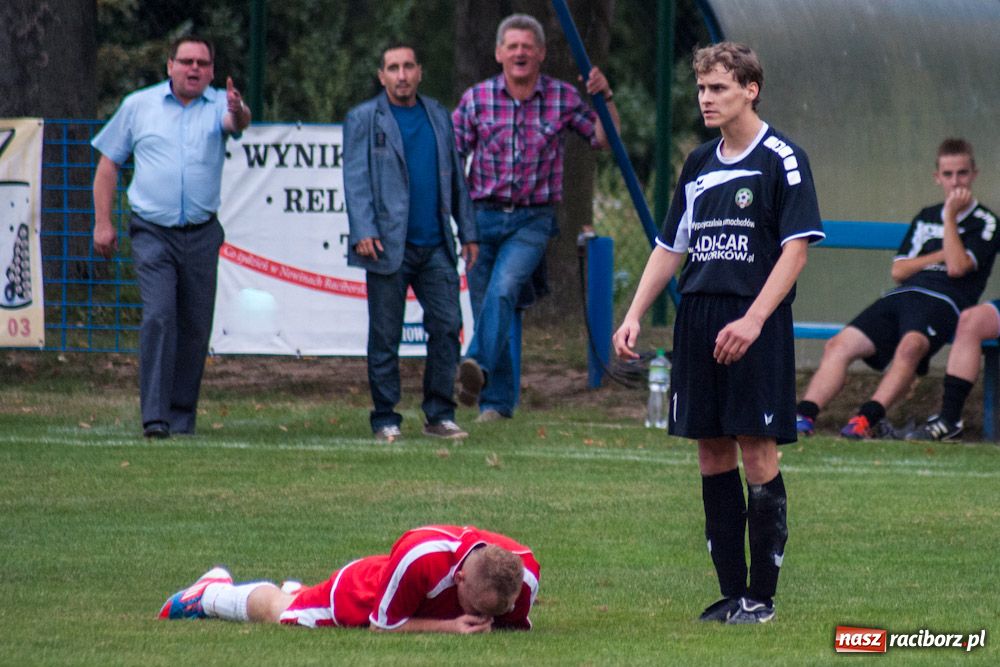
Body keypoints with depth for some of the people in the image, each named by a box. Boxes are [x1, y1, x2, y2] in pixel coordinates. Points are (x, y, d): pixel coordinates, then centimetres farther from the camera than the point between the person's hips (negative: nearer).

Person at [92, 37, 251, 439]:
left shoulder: (218, 105, 3)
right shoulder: (138, 106, 6)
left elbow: (236, 122, -21)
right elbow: (109, 163, 12)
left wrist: (238, 112, -46)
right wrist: (102, 222, 5)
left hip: (201, 235, 1)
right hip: (152, 233, -1)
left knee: (195, 328, 6)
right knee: (158, 317, -15)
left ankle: (182, 417, 18)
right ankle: (154, 417, -19)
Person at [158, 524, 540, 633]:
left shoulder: (524, 570, -38)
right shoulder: (420, 556, -50)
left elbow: (517, 625, -18)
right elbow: (380, 627, -36)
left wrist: (490, 624, -42)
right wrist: (450, 626, -46)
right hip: (359, 592, -5)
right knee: (276, 610, 27)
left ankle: (295, 592, 72)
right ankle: (211, 591, 57)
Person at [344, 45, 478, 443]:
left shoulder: (439, 118, 15)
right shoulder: (364, 120, 3)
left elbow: (456, 178, 18)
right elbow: (355, 179, -5)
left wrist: (468, 232, 12)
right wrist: (362, 231, -16)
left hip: (435, 246, 3)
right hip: (388, 246, -3)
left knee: (447, 326, -3)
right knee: (385, 337, 0)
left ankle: (439, 414, 5)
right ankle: (385, 421, 7)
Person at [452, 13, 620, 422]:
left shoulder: (562, 98, 3)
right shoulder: (476, 99, 2)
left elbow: (604, 139, 8)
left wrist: (606, 98, -7)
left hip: (532, 221, -2)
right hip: (483, 216, 2)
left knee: (503, 288, -27)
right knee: (485, 305, 3)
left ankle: (479, 368, -42)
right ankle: (496, 401, 13)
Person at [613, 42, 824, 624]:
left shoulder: (782, 160, -5)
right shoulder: (699, 164, 15)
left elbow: (796, 248, -11)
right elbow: (671, 247, 20)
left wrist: (753, 320, -20)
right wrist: (635, 315, 9)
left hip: (756, 326, -6)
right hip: (698, 318, 7)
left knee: (757, 448, -7)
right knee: (712, 449, 6)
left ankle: (762, 595, -1)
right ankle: (731, 591, 11)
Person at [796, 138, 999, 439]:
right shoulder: (926, 218, 26)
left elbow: (958, 267, -8)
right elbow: (899, 271, 17)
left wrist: (950, 216, -3)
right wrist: (940, 256, 4)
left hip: (942, 301, -6)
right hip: (901, 296, 6)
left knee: (911, 345, -39)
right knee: (840, 344, -15)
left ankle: (868, 419, -49)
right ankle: (805, 416, -25)